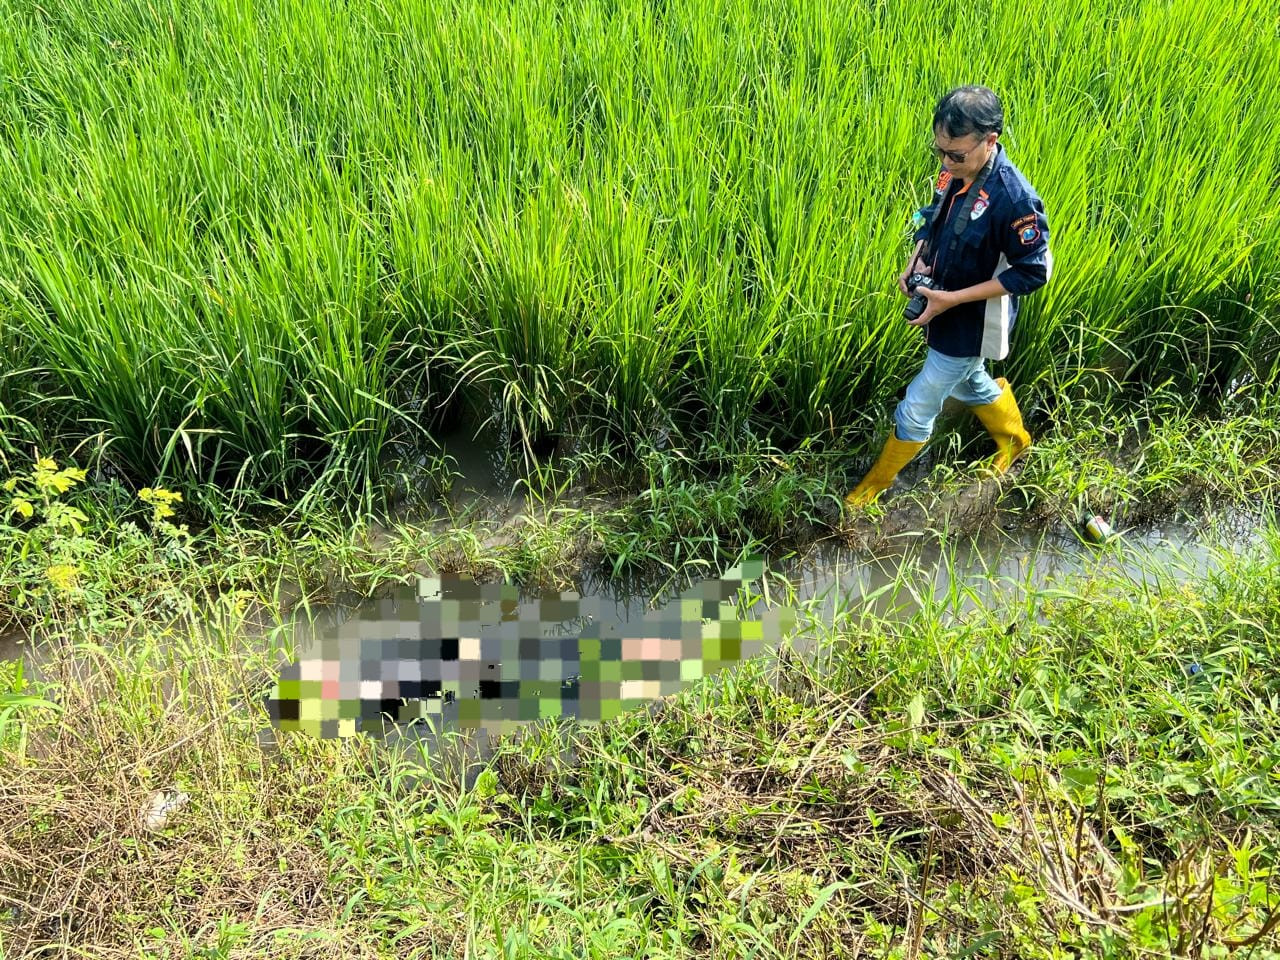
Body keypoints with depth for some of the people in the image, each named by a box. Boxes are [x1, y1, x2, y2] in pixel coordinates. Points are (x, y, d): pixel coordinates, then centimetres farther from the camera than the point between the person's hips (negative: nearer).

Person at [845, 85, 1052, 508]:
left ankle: (878, 481, 27)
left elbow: (1032, 271, -23)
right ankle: (1014, 438, 56)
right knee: (970, 383, 30)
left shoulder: (1013, 198, -31)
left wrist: (953, 298, -25)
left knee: (917, 407, 5)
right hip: (942, 310, 8)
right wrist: (915, 261, -9)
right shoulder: (956, 171, -9)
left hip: (972, 324, -8)